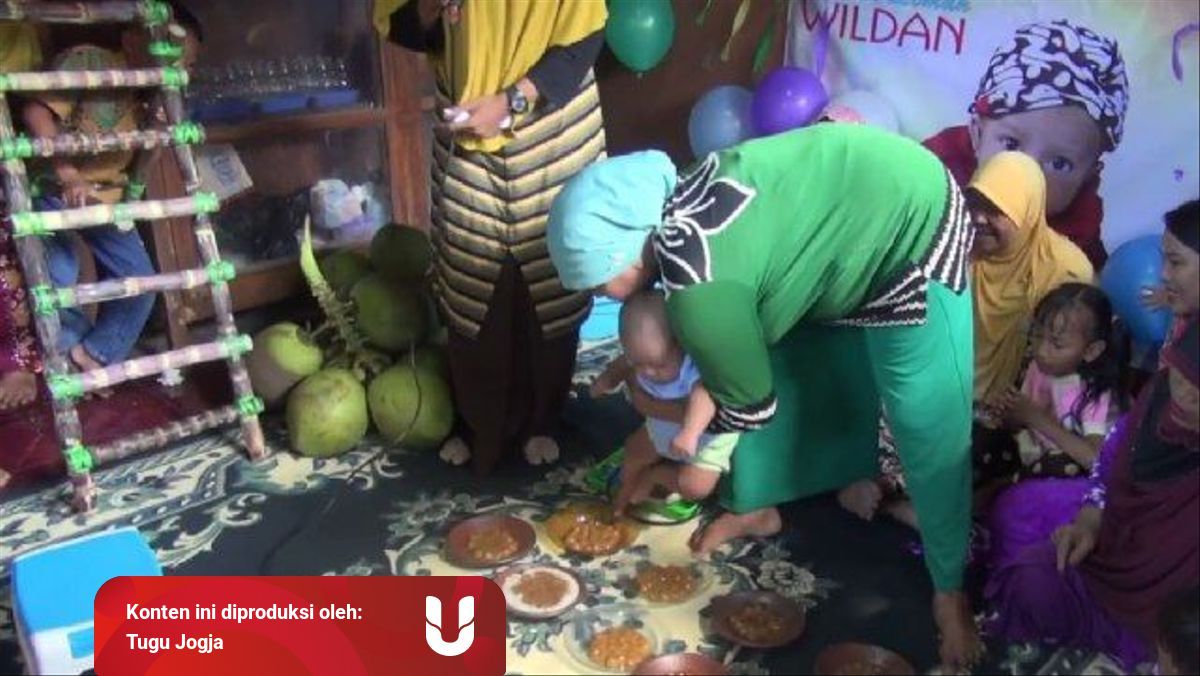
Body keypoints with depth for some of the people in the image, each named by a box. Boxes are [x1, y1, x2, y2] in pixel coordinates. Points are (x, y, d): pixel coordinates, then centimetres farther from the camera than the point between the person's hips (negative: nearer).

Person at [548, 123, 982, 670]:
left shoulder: (699, 292, -31)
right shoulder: (670, 205, -6)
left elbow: (753, 409, -13)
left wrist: (659, 408, 2)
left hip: (909, 232, -9)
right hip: (854, 203, 9)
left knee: (929, 432, -1)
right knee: (785, 367, 15)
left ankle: (950, 589, 19)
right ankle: (755, 508, 35)